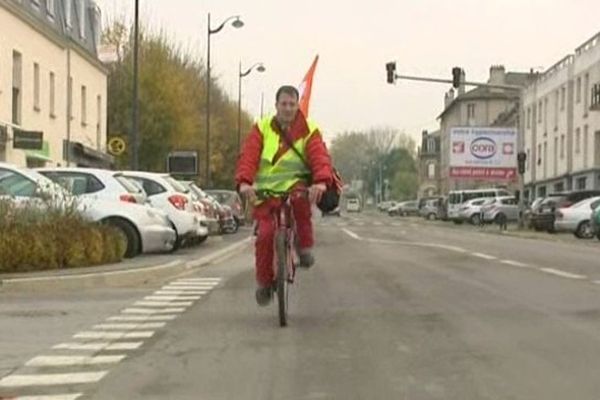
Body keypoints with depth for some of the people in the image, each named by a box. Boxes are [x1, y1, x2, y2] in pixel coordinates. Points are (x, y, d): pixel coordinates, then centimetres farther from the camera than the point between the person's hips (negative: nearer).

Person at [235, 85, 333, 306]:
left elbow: (319, 156, -15)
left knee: (301, 198, -37)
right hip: (266, 190, 1)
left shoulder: (308, 130, 1)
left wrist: (321, 181, -36)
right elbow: (248, 156, -10)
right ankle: (264, 281, 7)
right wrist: (244, 182, -29)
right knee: (265, 234, -15)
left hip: (296, 184, -1)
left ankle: (305, 246, -17)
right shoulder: (262, 129, 3)